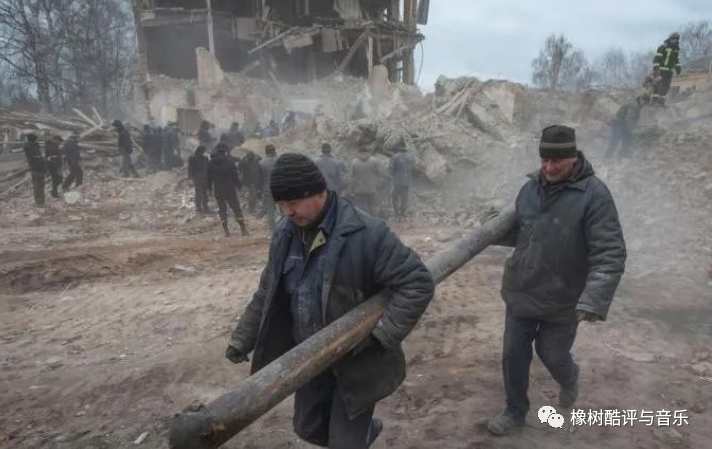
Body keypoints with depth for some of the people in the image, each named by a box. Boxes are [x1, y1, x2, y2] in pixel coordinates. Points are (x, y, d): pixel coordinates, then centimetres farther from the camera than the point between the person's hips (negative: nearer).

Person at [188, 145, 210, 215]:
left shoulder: (205, 158, 9)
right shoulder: (192, 159, -5)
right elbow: (190, 169, -7)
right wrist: (192, 178, -15)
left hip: (204, 178, 5)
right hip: (197, 179, -5)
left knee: (205, 194, 10)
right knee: (198, 194, -1)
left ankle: (205, 208, 18)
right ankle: (198, 208, 7)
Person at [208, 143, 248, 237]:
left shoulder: (211, 162, 3)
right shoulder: (229, 161, -9)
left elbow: (209, 177, 7)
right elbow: (235, 175, -8)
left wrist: (209, 187, 16)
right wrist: (239, 185, 2)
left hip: (217, 190, 3)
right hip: (230, 189, -3)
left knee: (222, 210, 9)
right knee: (236, 208, 4)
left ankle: (226, 231, 6)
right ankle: (243, 229, 2)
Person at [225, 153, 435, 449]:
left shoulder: (366, 233, -25)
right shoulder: (285, 234, -4)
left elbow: (417, 284, -23)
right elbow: (268, 295, 8)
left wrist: (382, 336, -25)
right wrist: (242, 340, 7)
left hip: (356, 359, -6)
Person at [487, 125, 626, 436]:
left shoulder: (593, 194, -18)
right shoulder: (531, 187, 0)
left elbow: (610, 254, -23)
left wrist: (594, 300, -34)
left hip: (561, 301, -4)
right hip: (520, 293, 5)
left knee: (552, 356, 13)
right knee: (513, 356, 12)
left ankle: (569, 380, 50)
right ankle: (515, 411, 35)